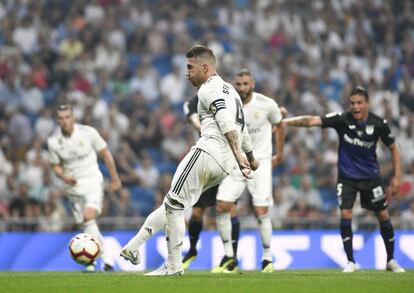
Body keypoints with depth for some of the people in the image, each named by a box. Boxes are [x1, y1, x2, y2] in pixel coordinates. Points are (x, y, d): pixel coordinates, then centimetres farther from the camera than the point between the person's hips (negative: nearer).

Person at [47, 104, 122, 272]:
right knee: (87, 226, 5)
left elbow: (105, 154, 0)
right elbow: (56, 166, 7)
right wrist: (64, 177, -16)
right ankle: (106, 259, 20)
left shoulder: (88, 132, -12)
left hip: (92, 182, -3)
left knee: (89, 217, -24)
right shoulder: (53, 141, -5)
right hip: (73, 186, 3)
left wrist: (115, 179, 5)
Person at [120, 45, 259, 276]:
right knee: (173, 205, 12)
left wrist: (237, 153, -28)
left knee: (174, 206, -4)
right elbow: (242, 129, 39)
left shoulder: (209, 89, -2)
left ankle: (174, 266, -2)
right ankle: (135, 245, 7)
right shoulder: (230, 90, 28)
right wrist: (250, 157, 53)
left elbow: (226, 122, -18)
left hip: (208, 152, -10)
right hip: (225, 166, 10)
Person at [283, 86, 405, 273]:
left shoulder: (378, 124, -12)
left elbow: (393, 147, 2)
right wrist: (285, 122, -37)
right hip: (346, 176, -1)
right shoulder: (342, 119, -16)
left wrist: (397, 177, -2)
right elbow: (312, 121, -25)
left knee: (383, 215, 4)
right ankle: (350, 262, -1)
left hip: (370, 176, 1)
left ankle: (391, 260, 22)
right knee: (345, 214, -13)